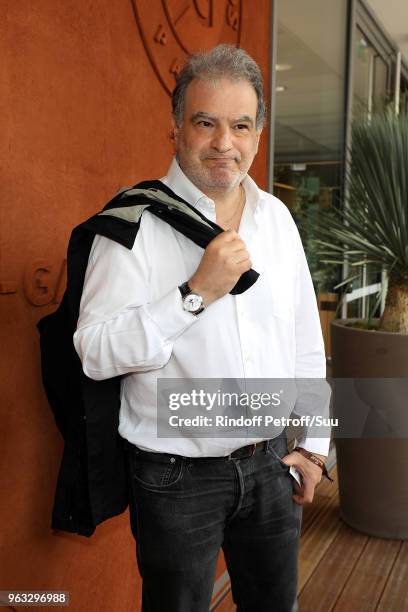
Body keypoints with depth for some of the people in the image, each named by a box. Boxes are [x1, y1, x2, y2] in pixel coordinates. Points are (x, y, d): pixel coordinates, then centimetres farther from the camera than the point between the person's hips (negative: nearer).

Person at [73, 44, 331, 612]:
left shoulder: (276, 216, 3)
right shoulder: (136, 223, -14)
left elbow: (306, 340, 9)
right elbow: (95, 352, -19)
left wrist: (313, 443, 9)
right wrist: (196, 293, -26)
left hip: (271, 462, 5)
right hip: (178, 476, -4)